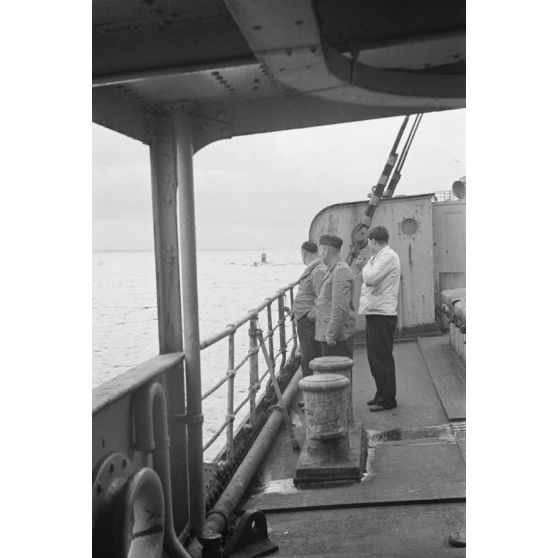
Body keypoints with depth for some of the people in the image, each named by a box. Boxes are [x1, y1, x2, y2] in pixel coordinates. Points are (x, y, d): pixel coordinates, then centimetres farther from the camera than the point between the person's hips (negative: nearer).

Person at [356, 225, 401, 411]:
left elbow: (371, 279, -24)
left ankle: (388, 399, 4)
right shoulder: (379, 257, 19)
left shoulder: (388, 256, -13)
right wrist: (362, 268, 15)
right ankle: (381, 394, 27)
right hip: (374, 312, 10)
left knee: (382, 358, -4)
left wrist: (366, 266, -7)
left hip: (382, 314, -10)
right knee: (375, 357, 16)